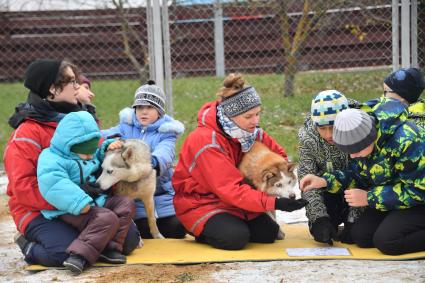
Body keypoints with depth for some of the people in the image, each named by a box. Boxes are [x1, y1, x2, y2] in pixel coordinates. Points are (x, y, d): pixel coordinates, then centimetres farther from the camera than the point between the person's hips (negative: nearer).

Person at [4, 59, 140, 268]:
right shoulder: (27, 133, -13)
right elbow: (22, 187, -20)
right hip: (41, 212, -6)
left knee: (129, 239, -6)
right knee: (69, 253, -31)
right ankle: (30, 246, 2)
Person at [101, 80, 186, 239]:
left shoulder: (166, 132, -1)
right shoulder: (126, 127, 6)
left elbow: (165, 152, -22)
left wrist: (154, 161, -46)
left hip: (162, 195, 0)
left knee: (176, 232, -5)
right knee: (145, 234, -8)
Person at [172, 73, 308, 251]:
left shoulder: (250, 130, -6)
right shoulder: (206, 141, -28)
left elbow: (278, 154, 9)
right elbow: (230, 190, -33)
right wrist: (274, 203, -38)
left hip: (233, 202, 7)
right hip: (200, 203, -7)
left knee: (269, 233, -7)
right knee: (236, 237, -28)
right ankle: (201, 229, 1)